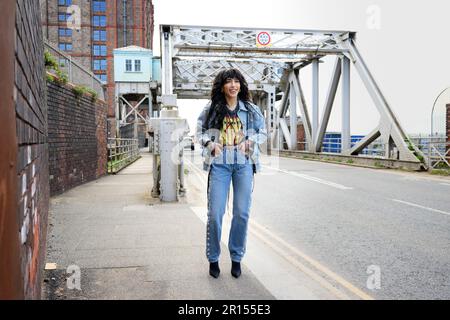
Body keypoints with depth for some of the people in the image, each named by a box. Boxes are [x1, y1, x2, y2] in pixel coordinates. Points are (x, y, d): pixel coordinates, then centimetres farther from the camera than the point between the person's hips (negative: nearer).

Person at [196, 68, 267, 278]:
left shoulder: (251, 109, 7)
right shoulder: (211, 109, 3)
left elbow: (263, 132, 14)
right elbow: (200, 131, 10)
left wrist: (250, 141, -6)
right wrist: (210, 143, -10)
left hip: (244, 164, 2)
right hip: (219, 164, -1)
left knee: (242, 213, 3)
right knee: (215, 212, -4)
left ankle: (236, 258, 21)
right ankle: (213, 258, 16)